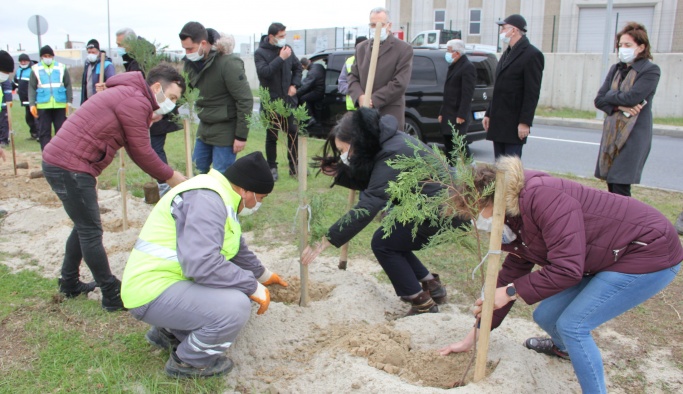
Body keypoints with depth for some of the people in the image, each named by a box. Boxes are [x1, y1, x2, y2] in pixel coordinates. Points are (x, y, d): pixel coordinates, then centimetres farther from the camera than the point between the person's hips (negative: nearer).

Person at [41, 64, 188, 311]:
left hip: (58, 161, 10)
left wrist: (146, 124, 1)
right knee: (91, 232, -3)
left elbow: (135, 149, 15)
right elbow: (142, 154, -11)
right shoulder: (136, 102, -14)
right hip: (70, 168, -10)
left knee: (85, 227, 21)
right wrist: (171, 177, -1)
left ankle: (69, 284, 35)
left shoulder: (127, 96, 18)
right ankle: (113, 296, 6)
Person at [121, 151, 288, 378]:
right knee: (236, 306, -26)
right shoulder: (205, 199, -22)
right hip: (153, 293, -11)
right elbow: (201, 263, -34)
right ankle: (188, 361, 1)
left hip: (168, 281, 11)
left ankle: (169, 331, 22)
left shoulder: (219, 197, 11)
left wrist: (262, 274, 40)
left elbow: (237, 248, 28)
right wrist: (253, 286, -23)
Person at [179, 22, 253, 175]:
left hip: (225, 131, -8)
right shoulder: (192, 62, 2)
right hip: (204, 128, 8)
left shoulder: (228, 63, -20)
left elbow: (245, 101, -20)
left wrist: (241, 136, -18)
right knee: (197, 171, 16)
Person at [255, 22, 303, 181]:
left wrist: (295, 85, 4)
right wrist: (281, 58, -25)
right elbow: (263, 72, -23)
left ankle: (294, 165, 20)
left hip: (288, 100, 5)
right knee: (271, 136, 5)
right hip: (271, 102, -4)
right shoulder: (260, 53, -8)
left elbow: (297, 67, 18)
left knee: (293, 133, 8)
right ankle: (272, 168, 15)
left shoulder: (287, 49, 6)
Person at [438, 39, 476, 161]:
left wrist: (462, 115, -22)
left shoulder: (467, 67, -10)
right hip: (449, 115, 9)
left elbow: (467, 94, -17)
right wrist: (442, 112, 18)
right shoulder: (453, 66, 19)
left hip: (458, 116, -9)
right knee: (448, 144, 11)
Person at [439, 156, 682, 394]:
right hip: (608, 259, 8)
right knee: (545, 316, 9)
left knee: (572, 325, -13)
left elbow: (567, 268, -32)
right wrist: (472, 338, 12)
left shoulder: (541, 196, -29)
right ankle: (564, 348, 44)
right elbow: (511, 275, 8)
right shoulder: (515, 223, 1)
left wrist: (511, 292, -22)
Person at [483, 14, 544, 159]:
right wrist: (488, 114, 16)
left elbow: (532, 93, -14)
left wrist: (525, 122, -18)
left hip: (514, 124, -8)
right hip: (498, 121, 8)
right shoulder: (508, 53, 17)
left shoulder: (532, 54, -10)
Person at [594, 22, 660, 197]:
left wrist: (610, 95, -1)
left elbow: (631, 97, -18)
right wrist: (620, 106, -12)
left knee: (620, 188, -11)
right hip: (611, 134, 6)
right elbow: (599, 100, 5)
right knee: (611, 185, 6)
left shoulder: (651, 70, -4)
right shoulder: (616, 69, 14)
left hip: (633, 136, -6)